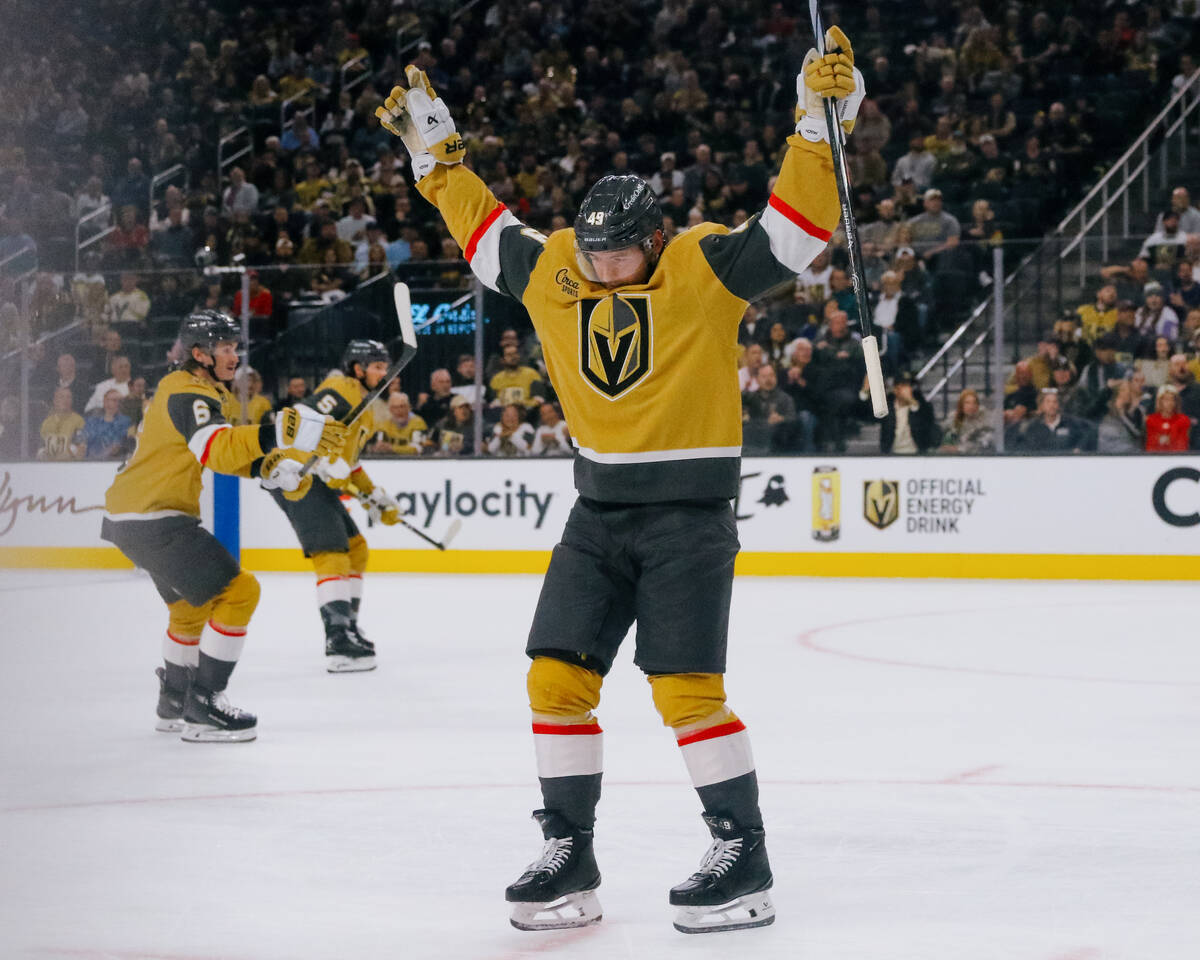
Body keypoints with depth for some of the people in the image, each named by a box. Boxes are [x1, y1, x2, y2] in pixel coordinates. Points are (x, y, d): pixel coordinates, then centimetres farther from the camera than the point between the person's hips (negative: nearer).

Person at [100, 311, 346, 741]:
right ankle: (202, 708, -13)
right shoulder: (186, 393, -16)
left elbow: (221, 451, 21)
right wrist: (279, 434, -44)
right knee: (238, 591, -14)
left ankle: (174, 705, 40)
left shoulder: (198, 389, 18)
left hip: (133, 516, 11)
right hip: (152, 518, -11)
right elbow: (215, 447, -34)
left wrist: (266, 466, 3)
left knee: (191, 603, 27)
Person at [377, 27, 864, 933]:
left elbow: (799, 226, -16)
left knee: (686, 688, -11)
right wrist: (436, 150, 20)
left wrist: (820, 118, -25)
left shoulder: (706, 267, -9)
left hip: (689, 511, -5)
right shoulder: (550, 269, 4)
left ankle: (745, 857, 0)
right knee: (557, 677, 1)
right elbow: (483, 225, 20)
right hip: (600, 510, 6)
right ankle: (569, 857, 11)